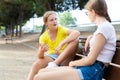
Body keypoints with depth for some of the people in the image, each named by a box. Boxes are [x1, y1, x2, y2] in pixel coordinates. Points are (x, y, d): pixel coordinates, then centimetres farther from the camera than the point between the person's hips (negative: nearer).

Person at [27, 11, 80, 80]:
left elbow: (77, 33, -29)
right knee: (36, 64, -29)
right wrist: (42, 50, -34)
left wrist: (62, 43, -36)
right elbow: (40, 56, -10)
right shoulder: (43, 37, -4)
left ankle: (54, 64, -28)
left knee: (75, 39, -25)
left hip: (64, 59, -1)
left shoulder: (62, 30, -9)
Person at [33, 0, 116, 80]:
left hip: (92, 71, -10)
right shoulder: (103, 26, 17)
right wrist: (89, 38, 24)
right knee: (42, 72, 5)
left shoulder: (105, 27, -12)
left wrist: (73, 63, 3)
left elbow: (90, 60, -15)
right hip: (86, 68, 10)